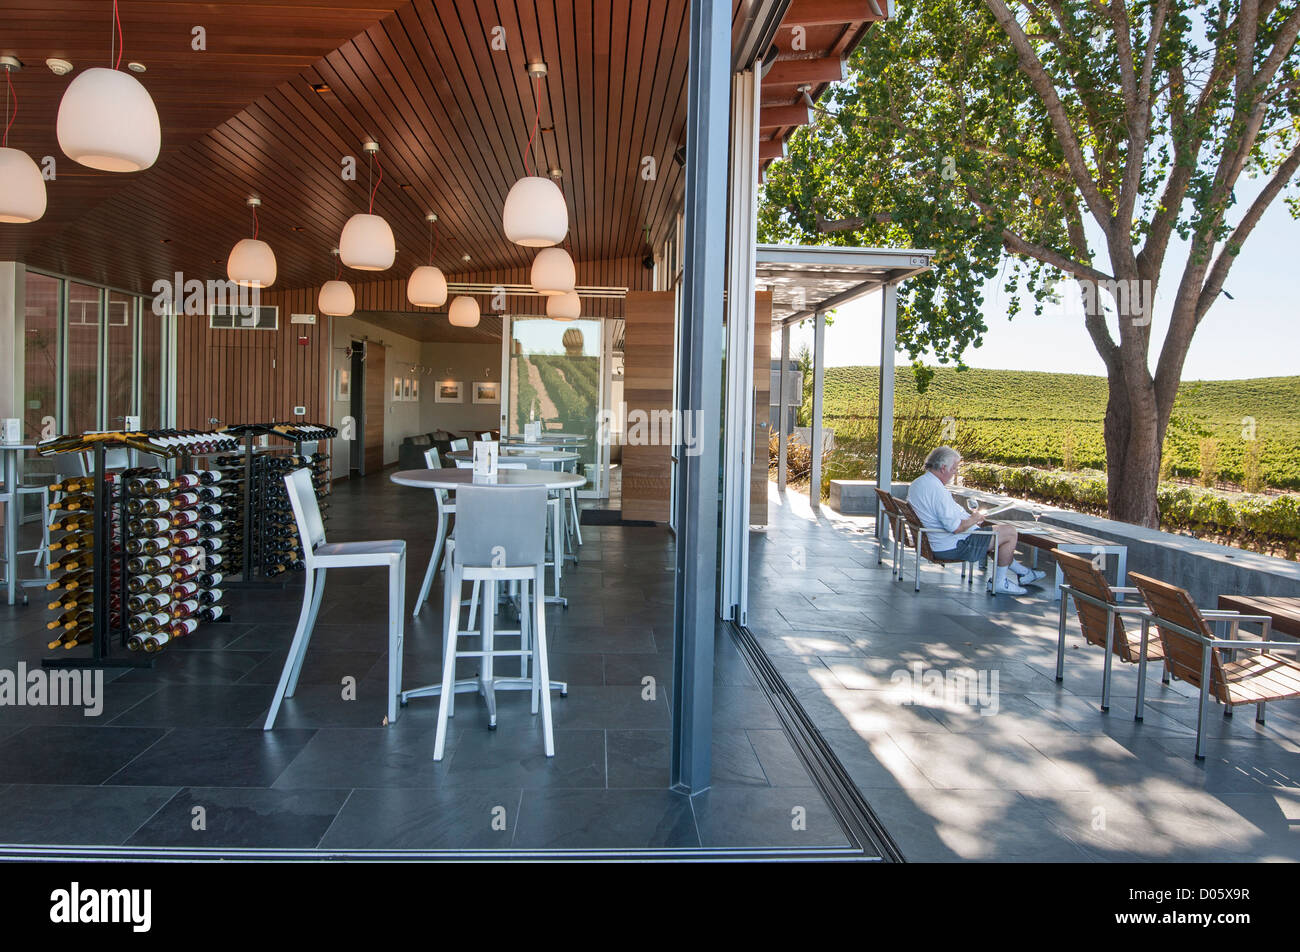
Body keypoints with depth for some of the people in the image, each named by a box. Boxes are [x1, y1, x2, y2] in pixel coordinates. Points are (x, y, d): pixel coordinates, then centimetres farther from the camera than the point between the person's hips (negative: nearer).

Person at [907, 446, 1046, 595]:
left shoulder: (917, 483, 5)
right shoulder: (937, 490, -27)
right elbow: (956, 527, -29)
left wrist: (968, 516, 12)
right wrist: (973, 519, -9)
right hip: (953, 547, -11)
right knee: (1010, 533, -1)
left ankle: (1022, 571, 37)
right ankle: (999, 583, 10)